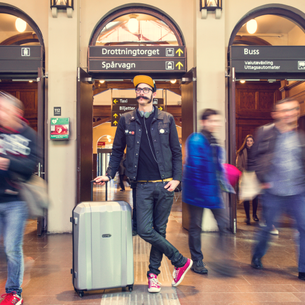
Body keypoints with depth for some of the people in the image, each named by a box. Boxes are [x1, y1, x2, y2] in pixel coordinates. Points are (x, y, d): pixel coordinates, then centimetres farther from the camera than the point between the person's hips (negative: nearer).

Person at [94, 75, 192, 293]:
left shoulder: (167, 119, 5)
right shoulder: (126, 121, 8)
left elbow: (176, 151, 6)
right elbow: (117, 151, 12)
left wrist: (176, 178, -5)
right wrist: (109, 175, 1)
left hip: (164, 184, 0)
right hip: (143, 185, 1)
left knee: (159, 230, 6)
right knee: (145, 230, -7)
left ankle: (154, 274, 24)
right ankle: (181, 261, 11)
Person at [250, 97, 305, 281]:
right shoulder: (265, 133, -2)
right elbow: (255, 157, 2)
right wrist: (263, 178, -4)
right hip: (274, 193, -2)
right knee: (266, 227, 11)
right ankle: (257, 257, 37)